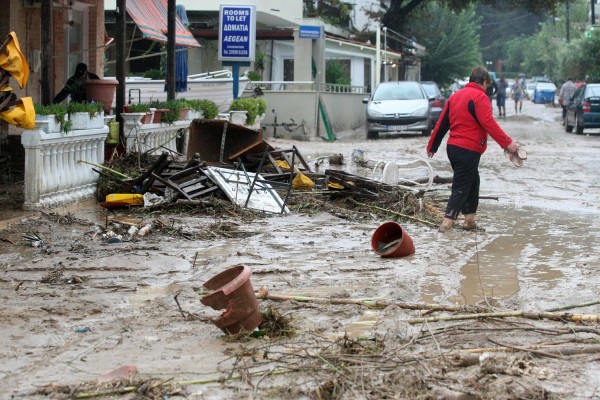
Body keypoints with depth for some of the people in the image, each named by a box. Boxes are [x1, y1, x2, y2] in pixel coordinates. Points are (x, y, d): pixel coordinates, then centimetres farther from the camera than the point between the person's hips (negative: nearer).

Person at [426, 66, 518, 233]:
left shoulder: (455, 96, 16)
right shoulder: (480, 97, -10)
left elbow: (442, 123, 19)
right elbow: (488, 123, -21)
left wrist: (432, 146, 26)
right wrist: (507, 142, -22)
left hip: (453, 147, 8)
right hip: (469, 150, -8)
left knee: (472, 183, 18)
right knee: (461, 188, -6)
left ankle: (470, 220, 17)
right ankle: (447, 223, -11)